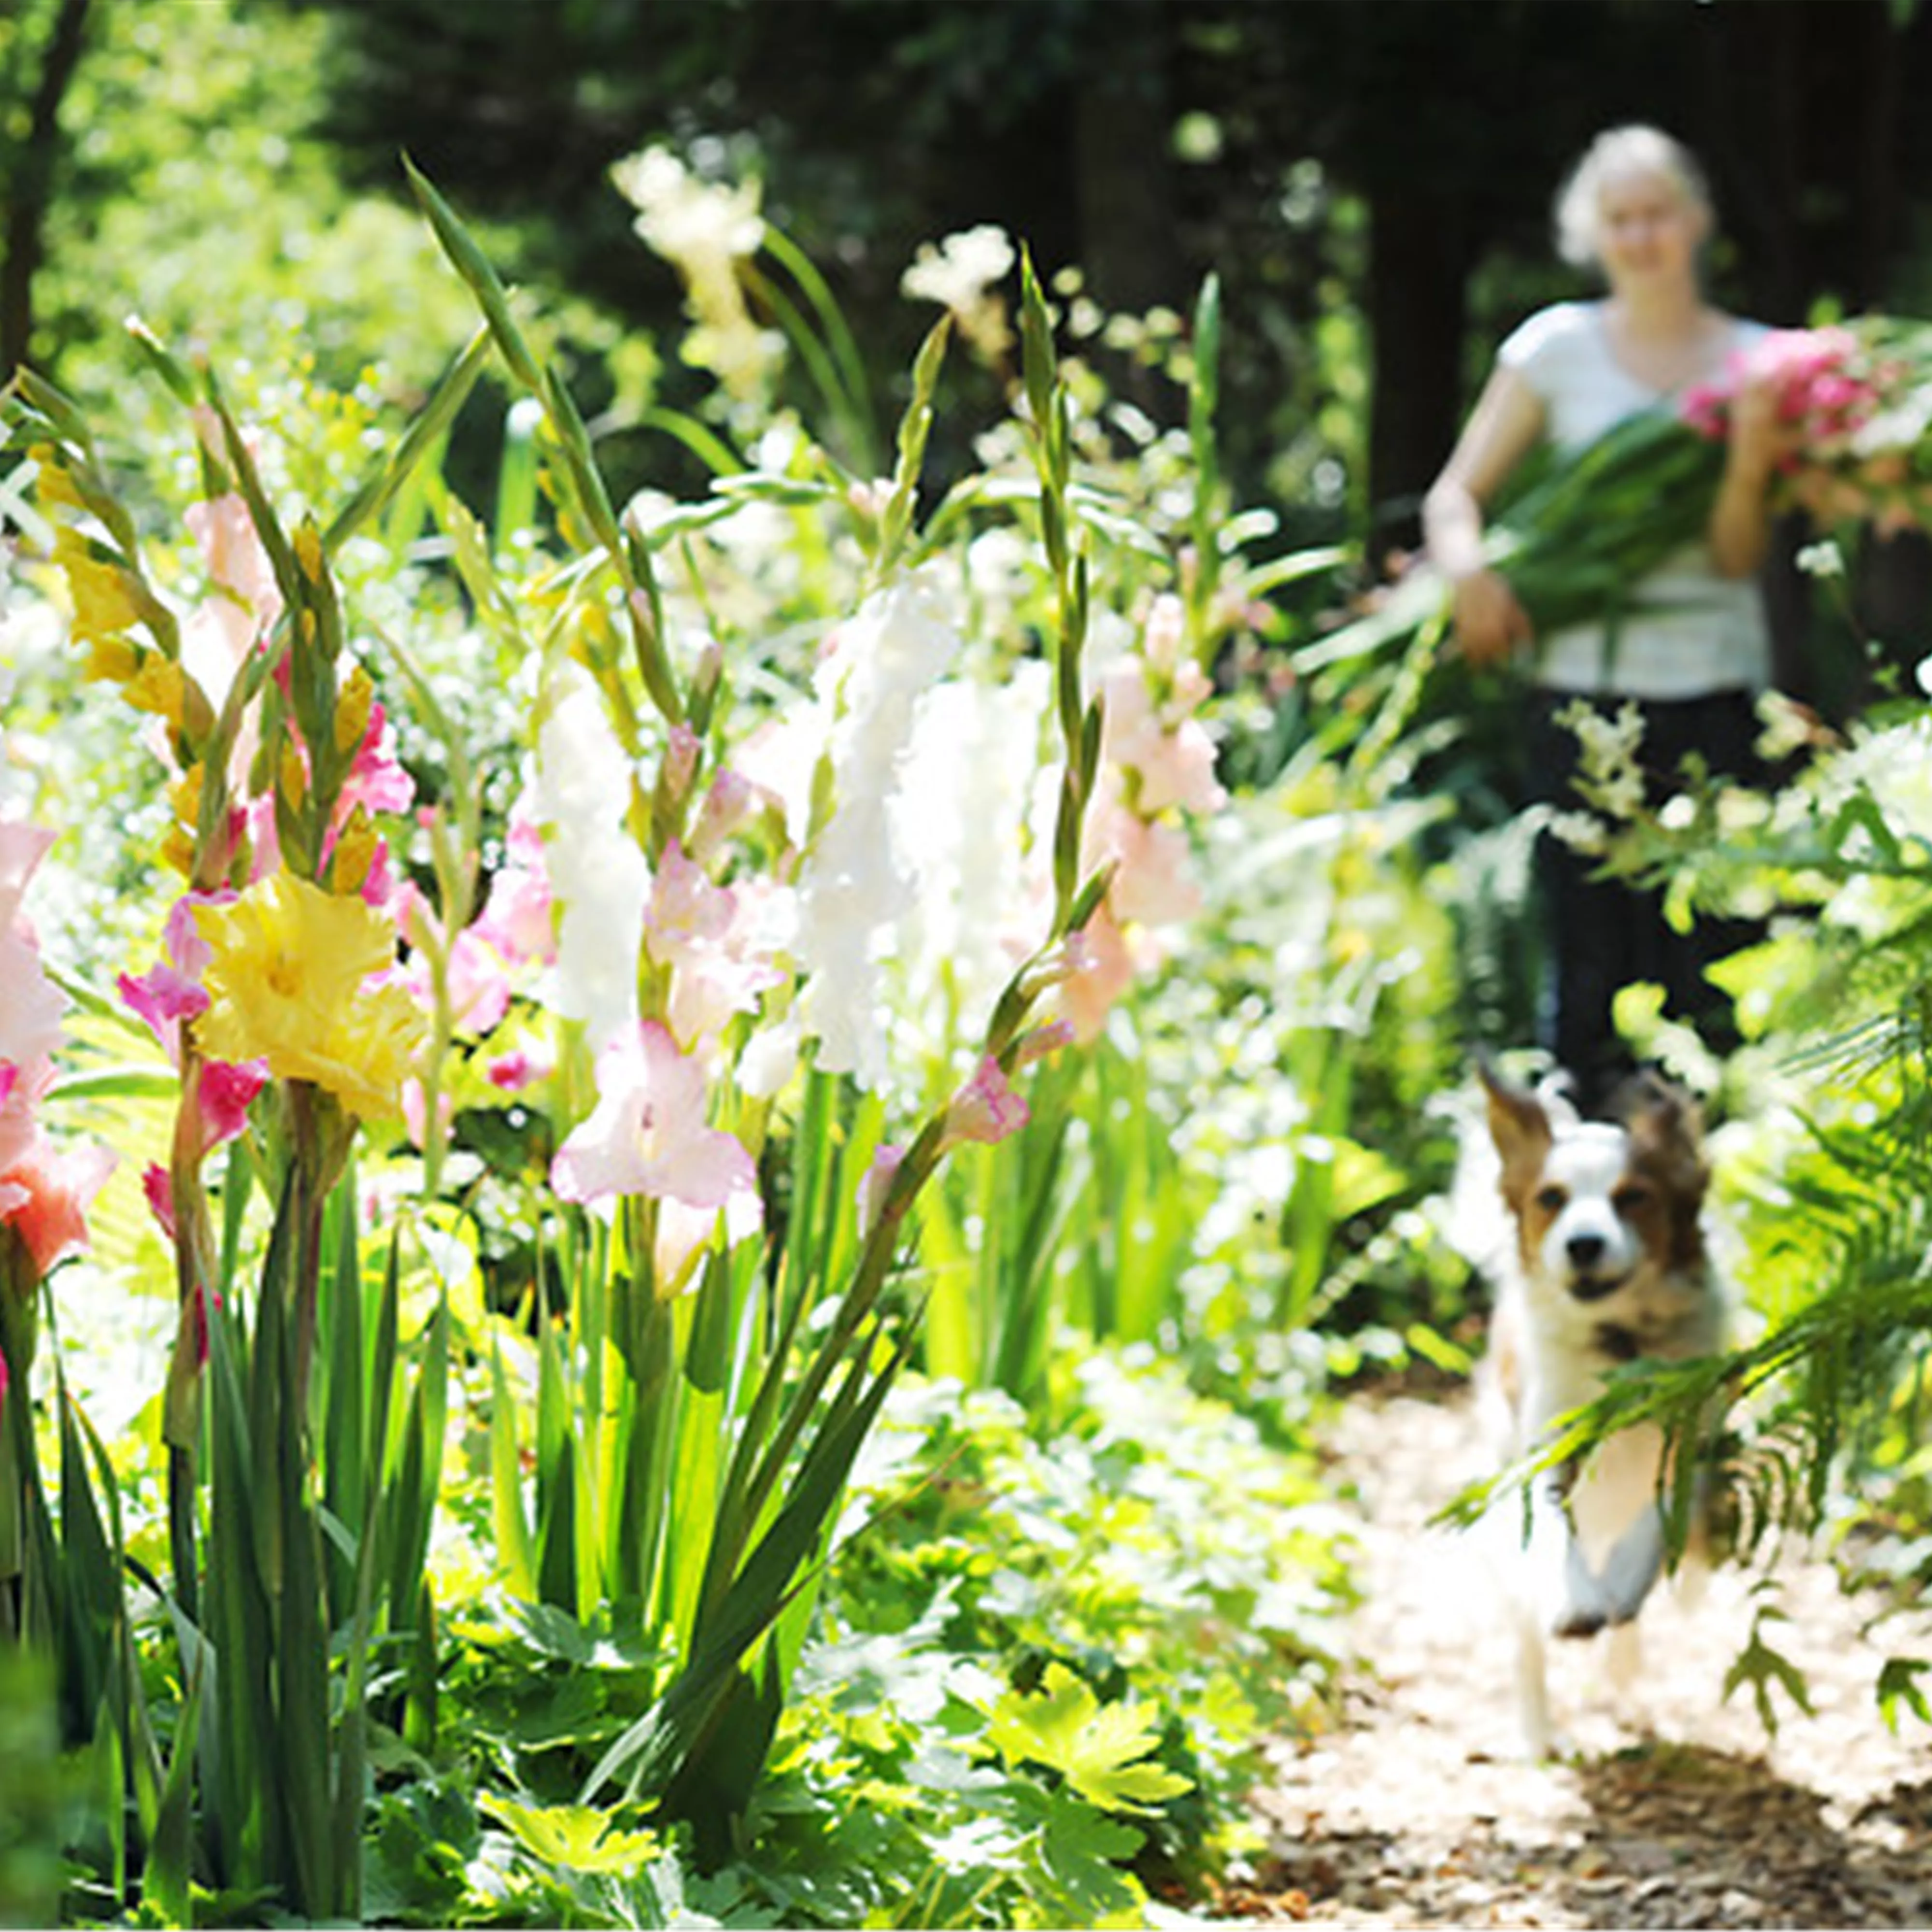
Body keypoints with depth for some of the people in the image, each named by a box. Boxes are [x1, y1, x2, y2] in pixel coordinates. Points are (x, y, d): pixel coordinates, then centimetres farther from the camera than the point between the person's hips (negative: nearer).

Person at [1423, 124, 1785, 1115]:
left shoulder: (1753, 363, 6)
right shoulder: (1559, 347, 4)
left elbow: (1740, 556, -1)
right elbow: (1456, 493, 4)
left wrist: (1750, 458, -19)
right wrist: (1469, 568, -17)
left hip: (1713, 689, 1)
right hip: (1582, 689, 0)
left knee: (1703, 958, -1)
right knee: (1588, 955, 1)